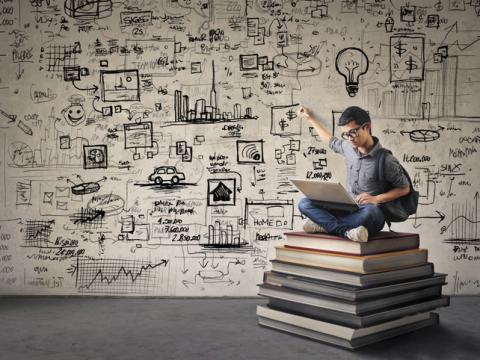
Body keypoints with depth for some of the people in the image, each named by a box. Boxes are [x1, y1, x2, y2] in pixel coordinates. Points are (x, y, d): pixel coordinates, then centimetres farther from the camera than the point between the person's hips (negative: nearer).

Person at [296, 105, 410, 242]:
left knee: (370, 211, -43)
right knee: (304, 204, -16)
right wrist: (310, 118, 34)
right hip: (347, 209, 5)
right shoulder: (348, 147, 5)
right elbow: (331, 141, 28)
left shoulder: (386, 160, -11)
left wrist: (377, 199, -14)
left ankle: (324, 224, -27)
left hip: (370, 215, -5)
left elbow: (404, 188, 0)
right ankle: (347, 231, -34)